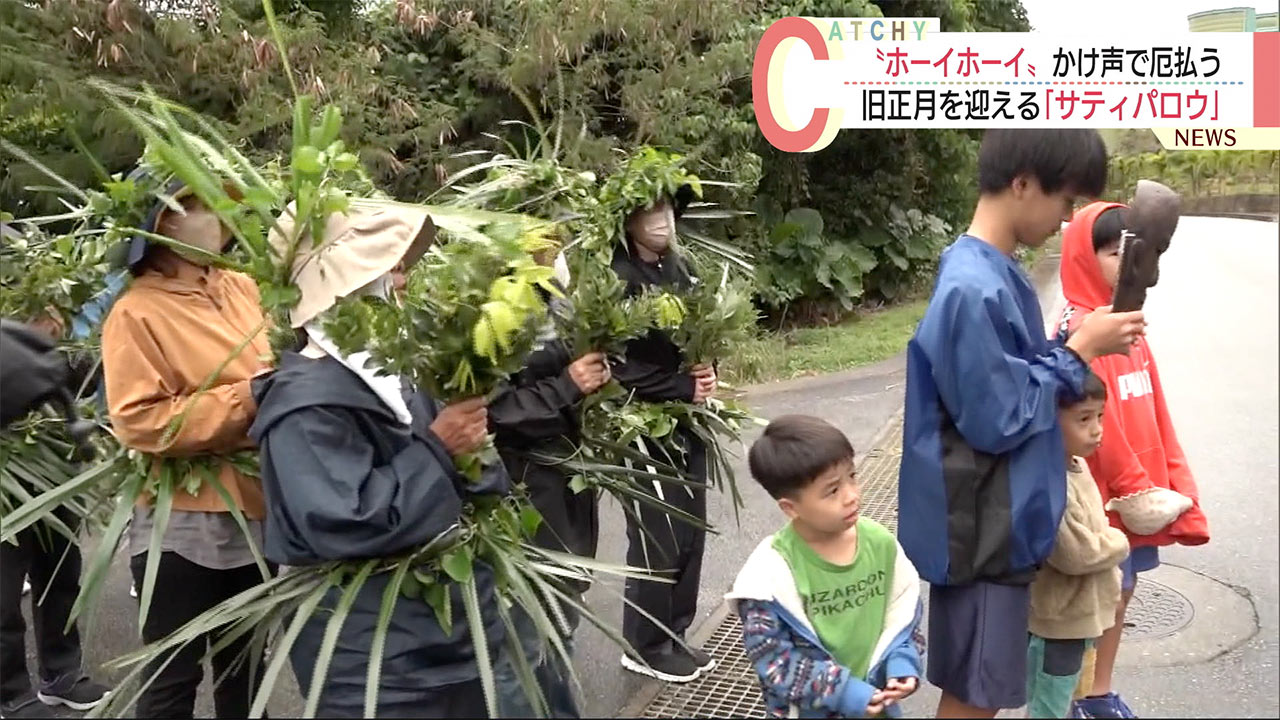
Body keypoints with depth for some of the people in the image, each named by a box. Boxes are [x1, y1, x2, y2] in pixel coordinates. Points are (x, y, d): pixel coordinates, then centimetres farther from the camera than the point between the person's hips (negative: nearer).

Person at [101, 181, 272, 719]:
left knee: (244, 663, 21)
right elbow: (140, 423, -20)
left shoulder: (243, 289, 5)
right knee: (175, 675, 7)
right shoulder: (136, 313, -12)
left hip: (256, 508, 6)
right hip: (184, 523, -6)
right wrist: (247, 399, -21)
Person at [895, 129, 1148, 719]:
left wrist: (1076, 345, 1)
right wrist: (1078, 351, -13)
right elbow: (997, 422, -21)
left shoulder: (998, 273, 7)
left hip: (1005, 521, 9)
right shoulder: (972, 290, -24)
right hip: (983, 529, -9)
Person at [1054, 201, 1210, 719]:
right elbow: (1095, 422, -21)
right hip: (1103, 494, -8)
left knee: (1121, 591, 17)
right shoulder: (1078, 330, -19)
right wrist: (1132, 488, -14)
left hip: (1136, 489, 8)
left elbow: (1152, 412, 11)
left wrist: (1167, 483, 9)